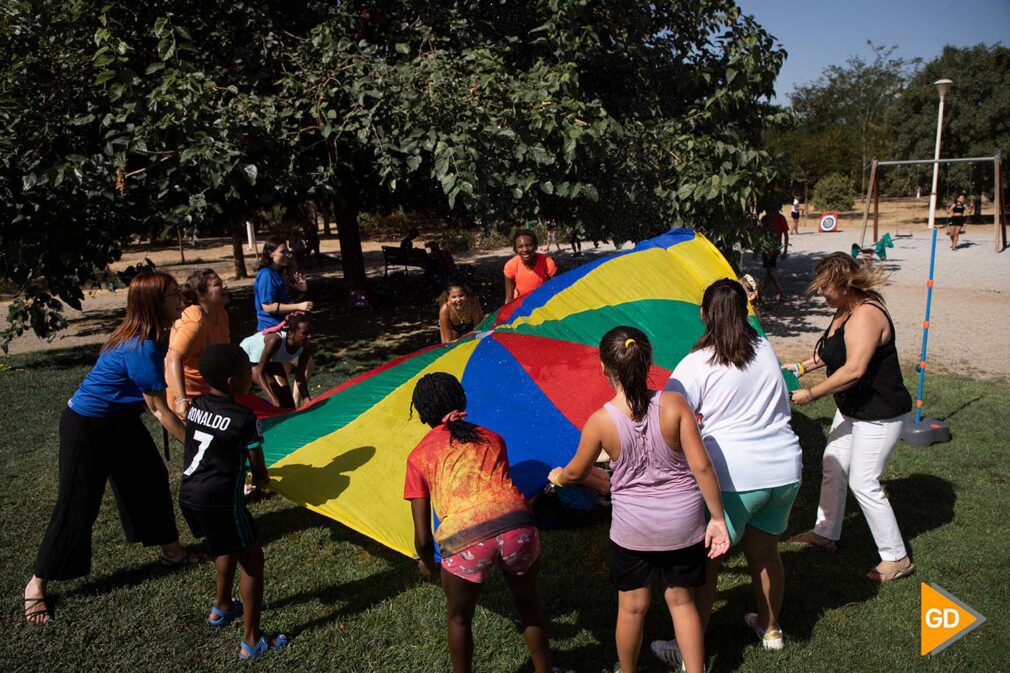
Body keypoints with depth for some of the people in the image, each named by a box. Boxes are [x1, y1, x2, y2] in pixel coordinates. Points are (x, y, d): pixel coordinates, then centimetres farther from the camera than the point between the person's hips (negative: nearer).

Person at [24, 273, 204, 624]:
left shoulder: (144, 338, -3)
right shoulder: (142, 350, -31)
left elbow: (152, 403, 1)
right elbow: (162, 412, -25)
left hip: (120, 421, 9)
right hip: (87, 427, -9)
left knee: (152, 479, 13)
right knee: (77, 505, 1)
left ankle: (172, 550, 29)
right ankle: (36, 584, 19)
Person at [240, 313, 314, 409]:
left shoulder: (307, 347, -26)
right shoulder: (276, 340, -43)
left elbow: (300, 376, -15)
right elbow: (259, 372, -39)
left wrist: (307, 401, -26)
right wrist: (274, 399, -49)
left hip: (272, 360, 6)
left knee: (285, 392, -5)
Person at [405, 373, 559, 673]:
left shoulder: (419, 456, 16)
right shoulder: (491, 438, 23)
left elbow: (423, 537, 14)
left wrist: (426, 562, 35)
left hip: (465, 541, -2)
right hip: (517, 524, 3)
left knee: (459, 618, 29)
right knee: (529, 606, 32)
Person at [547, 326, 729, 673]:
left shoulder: (601, 420, -16)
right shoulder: (674, 403, -15)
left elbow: (576, 472, 0)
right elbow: (701, 466, -15)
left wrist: (557, 476, 22)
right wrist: (718, 518, -4)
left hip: (633, 527, -1)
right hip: (684, 521, 1)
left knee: (632, 607, 17)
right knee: (681, 600, 19)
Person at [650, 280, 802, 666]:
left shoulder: (696, 363, -12)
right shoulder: (766, 349, 5)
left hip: (734, 476, -6)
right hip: (785, 468, 6)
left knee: (706, 560, 7)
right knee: (764, 550, 24)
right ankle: (770, 629, 43)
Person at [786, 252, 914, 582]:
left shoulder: (866, 315, -26)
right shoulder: (844, 310, 5)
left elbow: (853, 370, -34)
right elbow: (832, 351, 22)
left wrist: (811, 393, -25)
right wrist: (802, 366, 12)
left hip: (880, 414, -10)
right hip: (852, 409, 10)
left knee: (863, 483, -5)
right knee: (832, 468, 16)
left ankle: (896, 558, 11)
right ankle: (826, 534, 33)